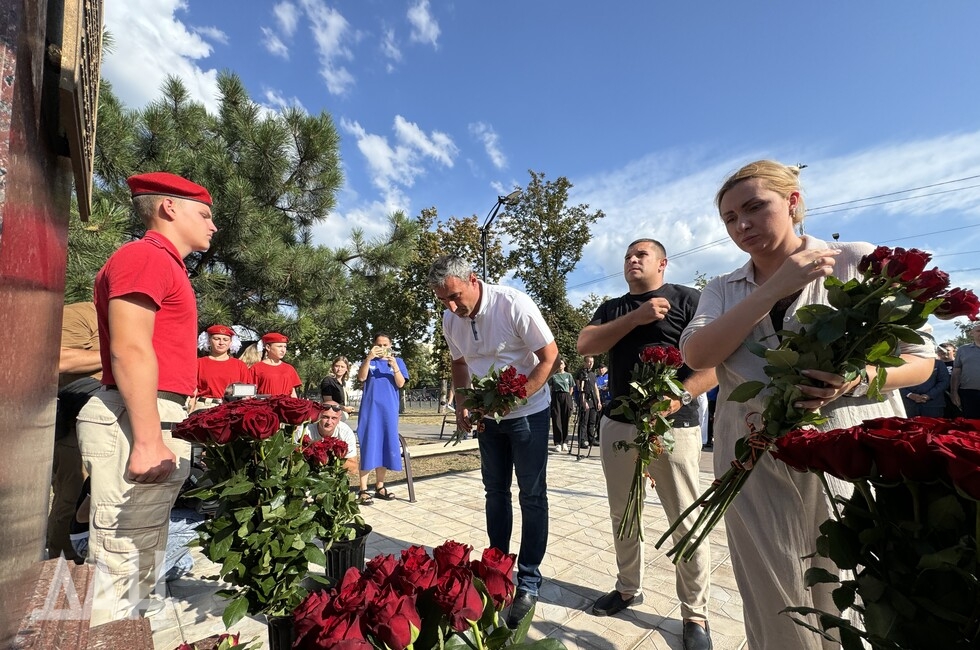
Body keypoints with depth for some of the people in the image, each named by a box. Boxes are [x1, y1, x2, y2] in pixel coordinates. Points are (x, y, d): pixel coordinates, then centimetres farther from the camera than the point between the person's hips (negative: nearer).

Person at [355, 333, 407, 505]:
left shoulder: (398, 361, 8)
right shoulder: (369, 361, 6)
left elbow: (401, 384, -4)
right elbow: (361, 378, -10)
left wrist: (394, 365, -19)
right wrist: (368, 358, -22)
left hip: (389, 410, 2)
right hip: (370, 409, -2)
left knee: (385, 446, 7)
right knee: (369, 447, -5)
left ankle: (379, 486, 19)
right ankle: (363, 490, -1)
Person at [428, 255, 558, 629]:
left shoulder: (514, 305, -24)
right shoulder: (450, 320, -6)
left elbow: (550, 358, -20)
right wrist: (461, 405, -2)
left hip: (528, 411, -5)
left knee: (532, 496, 4)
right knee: (495, 492, 17)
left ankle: (528, 581, 20)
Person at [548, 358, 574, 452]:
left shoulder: (568, 375, 9)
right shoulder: (553, 375, 5)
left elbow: (571, 389, 13)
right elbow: (549, 388, 6)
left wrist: (568, 397, 5)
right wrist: (551, 397, -5)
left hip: (566, 397, 1)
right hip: (556, 397, -1)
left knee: (565, 420, 5)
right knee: (556, 420, -4)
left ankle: (564, 442, 17)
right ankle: (558, 443, -2)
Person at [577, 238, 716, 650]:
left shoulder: (687, 300, 0)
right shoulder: (611, 309, 13)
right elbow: (585, 345, -4)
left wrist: (680, 396, -23)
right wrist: (636, 317, -12)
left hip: (673, 426, -4)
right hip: (617, 424, 5)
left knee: (686, 521, 4)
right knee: (622, 515, 15)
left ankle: (695, 614, 24)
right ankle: (628, 588, 35)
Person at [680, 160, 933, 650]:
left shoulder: (861, 262, -1)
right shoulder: (722, 290, 5)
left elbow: (920, 360, 2)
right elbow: (697, 355, -13)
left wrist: (860, 379, -20)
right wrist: (775, 288, -18)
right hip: (756, 467, 2)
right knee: (777, 608, 13)